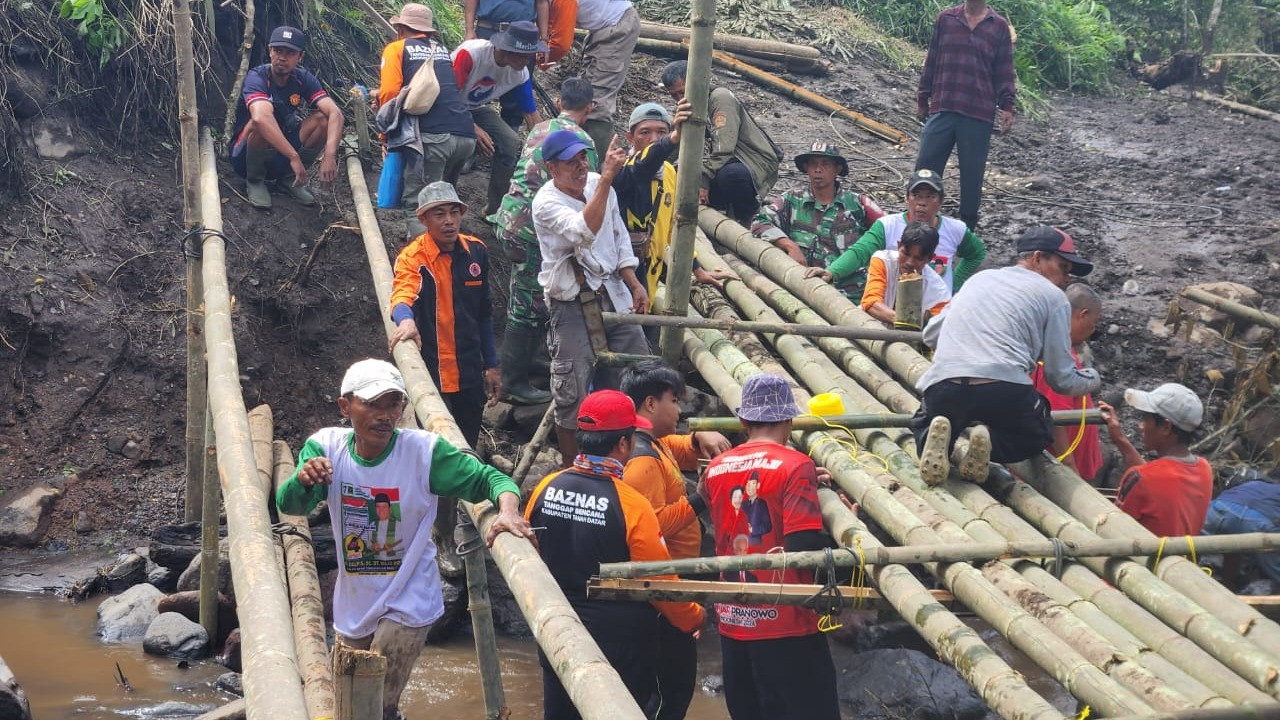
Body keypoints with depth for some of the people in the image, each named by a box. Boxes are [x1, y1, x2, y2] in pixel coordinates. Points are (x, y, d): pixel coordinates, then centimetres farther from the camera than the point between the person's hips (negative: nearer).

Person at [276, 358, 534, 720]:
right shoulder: (326, 447, -13)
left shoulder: (424, 451, -19)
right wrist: (303, 479, -44)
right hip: (353, 605, 4)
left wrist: (508, 509, -40)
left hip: (407, 604, -4)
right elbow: (288, 505, -21)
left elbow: (489, 479, -17)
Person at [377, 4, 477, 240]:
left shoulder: (396, 49, 11)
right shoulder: (442, 50, 27)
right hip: (466, 136, 6)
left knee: (417, 205, -8)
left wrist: (386, 132, 14)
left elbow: (389, 94, 0)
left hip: (432, 135, -6)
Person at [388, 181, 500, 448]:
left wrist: (491, 365, 15)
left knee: (468, 448, 15)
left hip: (471, 375, 5)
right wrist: (406, 321, -55)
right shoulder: (412, 257, -12)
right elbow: (402, 296, -32)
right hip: (432, 375, -5)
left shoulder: (476, 251, 4)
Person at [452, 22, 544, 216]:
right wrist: (473, 129, -31)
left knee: (511, 143, -18)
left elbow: (532, 115, -6)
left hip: (475, 108, 5)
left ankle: (495, 209, -2)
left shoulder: (520, 73, -15)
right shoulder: (470, 54, -33)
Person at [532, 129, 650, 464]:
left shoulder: (599, 185, 3)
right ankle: (571, 467, 13)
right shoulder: (546, 203, -16)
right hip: (573, 305, -6)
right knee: (572, 390, -3)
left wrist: (635, 285, 8)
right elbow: (585, 231, -35)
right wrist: (606, 177, -38)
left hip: (614, 294, 6)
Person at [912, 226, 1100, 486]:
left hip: (942, 385, 3)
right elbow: (1062, 379, 12)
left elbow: (930, 334, 31)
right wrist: (1092, 378, 34)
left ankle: (935, 442, -4)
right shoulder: (1053, 296, 14)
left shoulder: (978, 279, 28)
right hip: (1005, 389, -3)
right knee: (1037, 435, 28)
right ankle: (990, 443, -5)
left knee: (924, 424, 33)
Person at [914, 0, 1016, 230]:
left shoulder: (999, 27, 6)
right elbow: (932, 61, 13)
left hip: (979, 115, -1)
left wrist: (1007, 106, -1)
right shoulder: (946, 19, 8)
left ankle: (967, 228, 15)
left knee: (972, 173, 4)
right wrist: (922, 98, 13)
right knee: (925, 167, -1)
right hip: (942, 108, 1)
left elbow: (1005, 71, 7)